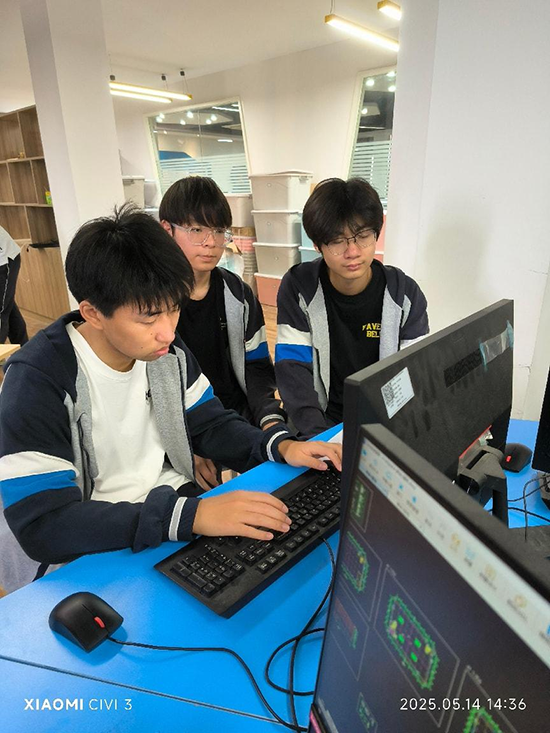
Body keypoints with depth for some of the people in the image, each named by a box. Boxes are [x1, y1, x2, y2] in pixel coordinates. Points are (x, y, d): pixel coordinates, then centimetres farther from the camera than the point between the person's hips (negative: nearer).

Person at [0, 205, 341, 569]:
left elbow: (212, 424, 5)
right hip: (103, 551, -5)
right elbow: (41, 524, -26)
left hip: (179, 498, 5)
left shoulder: (168, 351, -5)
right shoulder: (39, 378, -22)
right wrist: (190, 515, -35)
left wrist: (280, 445, -14)